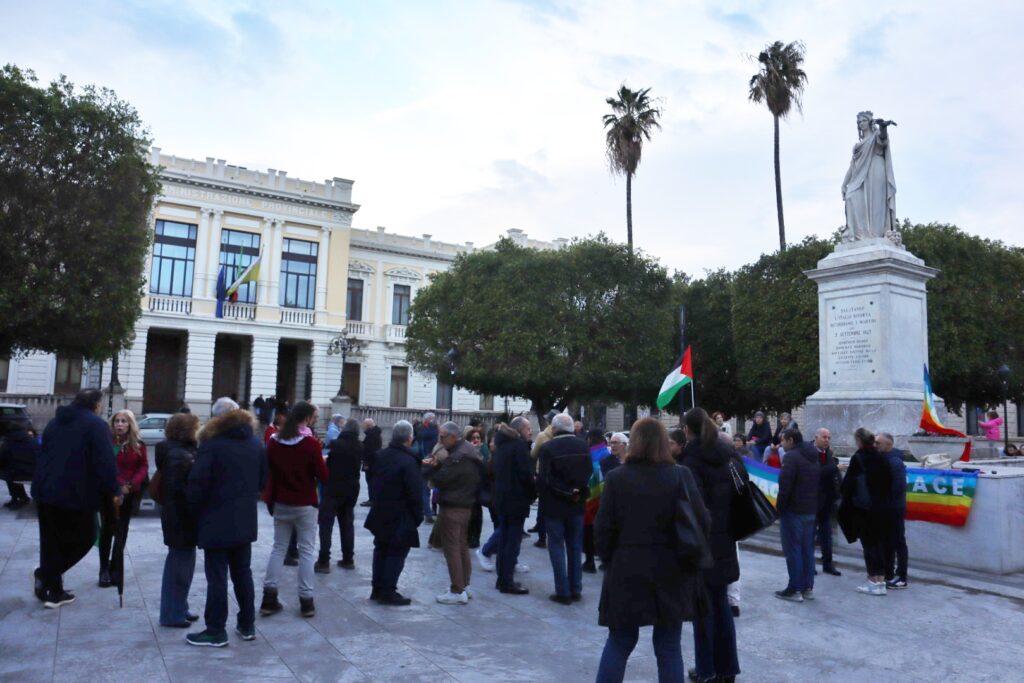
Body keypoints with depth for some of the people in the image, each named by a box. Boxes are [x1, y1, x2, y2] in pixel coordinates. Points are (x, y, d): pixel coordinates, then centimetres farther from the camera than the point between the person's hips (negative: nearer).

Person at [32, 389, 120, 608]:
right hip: (75, 494, -8)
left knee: (51, 541, 14)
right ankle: (46, 575, -3)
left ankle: (54, 590, 16)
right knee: (84, 537, 9)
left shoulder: (55, 422, 16)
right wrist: (114, 490, -9)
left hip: (45, 491, 8)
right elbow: (105, 461, -16)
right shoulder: (96, 424, -9)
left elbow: (43, 455, 22)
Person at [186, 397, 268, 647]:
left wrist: (195, 513, -1)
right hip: (245, 522, 6)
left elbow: (197, 484, -15)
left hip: (216, 522, -6)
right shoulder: (256, 443, 7)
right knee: (243, 573, 15)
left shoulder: (212, 444, -13)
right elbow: (262, 481, 11)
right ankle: (247, 625, 22)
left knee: (217, 577, 1)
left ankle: (216, 631, 8)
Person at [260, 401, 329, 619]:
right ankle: (306, 601, 8)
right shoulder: (311, 443, -15)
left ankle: (269, 599, 11)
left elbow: (269, 470, 11)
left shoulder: (274, 441, 0)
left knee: (278, 548, 13)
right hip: (305, 505, -4)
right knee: (306, 551, 4)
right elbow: (323, 477, -12)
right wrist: (321, 462, 5)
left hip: (281, 504, 4)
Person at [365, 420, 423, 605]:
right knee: (396, 553, 2)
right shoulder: (409, 461, -20)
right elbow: (415, 493, -19)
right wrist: (418, 516, -8)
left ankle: (377, 589, 24)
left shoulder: (379, 455, 3)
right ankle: (388, 592, 5)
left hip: (380, 513, 7)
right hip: (400, 517, -7)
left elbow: (372, 481, 14)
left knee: (381, 550, 17)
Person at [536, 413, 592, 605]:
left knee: (557, 547, 5)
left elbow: (543, 479, -16)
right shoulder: (583, 446, 0)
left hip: (554, 505, -4)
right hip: (577, 504, 5)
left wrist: (542, 496, 2)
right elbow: (589, 474, 5)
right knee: (575, 547, 14)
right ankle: (576, 590, 19)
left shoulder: (547, 448, -16)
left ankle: (563, 591, 6)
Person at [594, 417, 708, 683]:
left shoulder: (617, 477, -5)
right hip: (671, 572, 0)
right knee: (668, 646, 11)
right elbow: (703, 521, -7)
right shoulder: (681, 475, -6)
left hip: (627, 571, 0)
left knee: (619, 642, 14)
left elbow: (603, 528, -5)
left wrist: (609, 559, 10)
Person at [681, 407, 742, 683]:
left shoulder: (692, 459, -14)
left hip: (701, 540, -6)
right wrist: (733, 528, 14)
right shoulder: (729, 455, 6)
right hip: (725, 540, 6)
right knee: (721, 603, 16)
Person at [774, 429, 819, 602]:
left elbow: (785, 486, -20)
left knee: (793, 550, -3)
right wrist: (813, 505, 16)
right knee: (807, 549, 12)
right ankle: (808, 588, 17)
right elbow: (818, 484, 17)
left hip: (793, 510, -8)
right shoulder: (813, 458, 14)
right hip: (811, 511, 9)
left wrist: (779, 507, -11)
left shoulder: (792, 457, -14)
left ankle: (794, 590, -1)